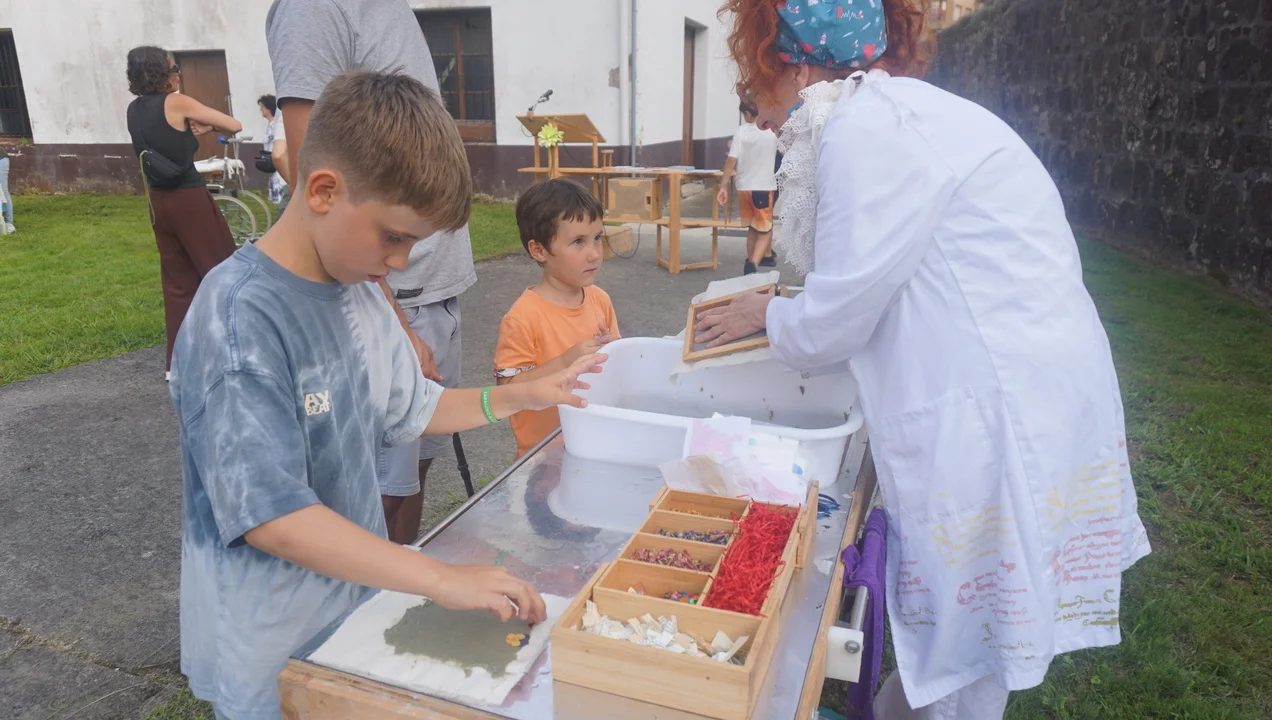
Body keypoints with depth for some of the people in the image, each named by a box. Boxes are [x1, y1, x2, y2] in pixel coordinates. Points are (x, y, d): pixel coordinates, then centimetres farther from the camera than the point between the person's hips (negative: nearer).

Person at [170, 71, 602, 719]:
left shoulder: (359, 291, 0)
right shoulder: (239, 319, -25)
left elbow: (406, 409, 14)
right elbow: (269, 513, -30)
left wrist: (517, 397, 4)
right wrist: (443, 580, -31)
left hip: (358, 598, 7)